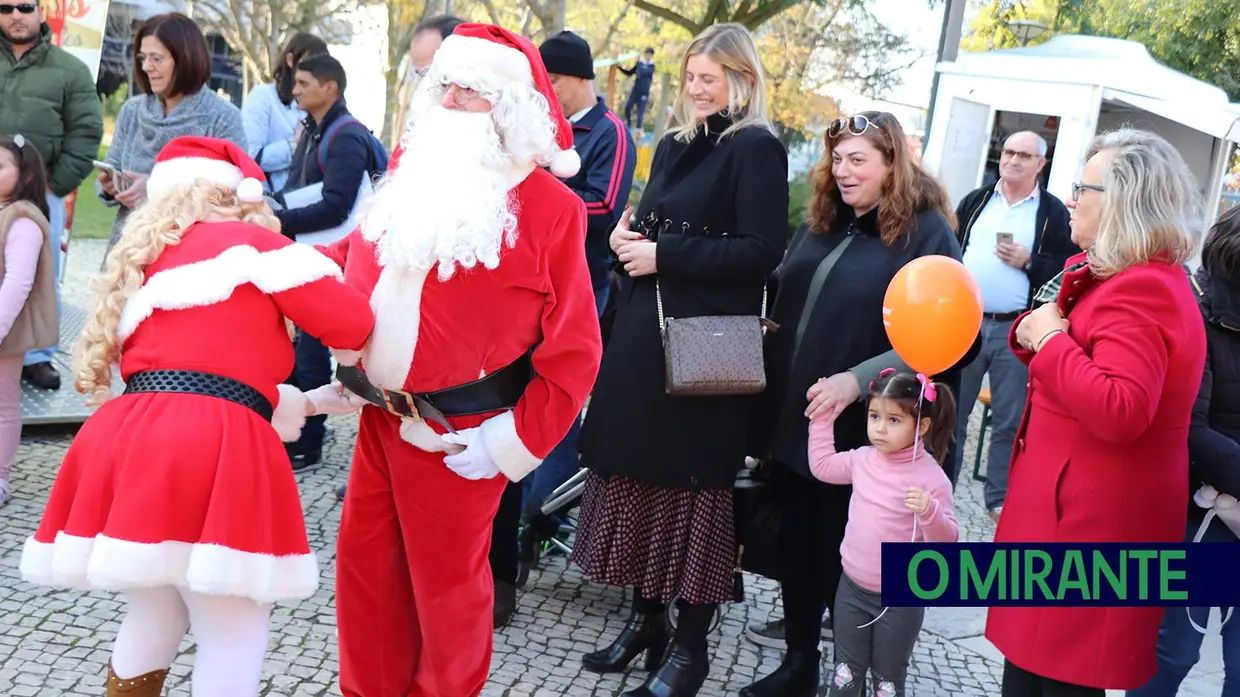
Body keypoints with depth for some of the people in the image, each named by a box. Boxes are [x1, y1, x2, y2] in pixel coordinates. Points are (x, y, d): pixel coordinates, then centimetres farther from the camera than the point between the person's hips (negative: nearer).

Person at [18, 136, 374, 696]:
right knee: (234, 634, 8)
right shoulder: (247, 240, 9)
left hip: (124, 444, 7)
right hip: (208, 449, -7)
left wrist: (307, 402, 37)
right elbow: (352, 322, 3)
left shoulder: (141, 265, 29)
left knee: (154, 618, 27)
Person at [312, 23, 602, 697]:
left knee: (445, 581, 10)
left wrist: (515, 443, -14)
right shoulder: (409, 169, 6)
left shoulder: (549, 206, -13)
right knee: (364, 560, 18)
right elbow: (360, 256, 20)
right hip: (380, 415, 6)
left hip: (456, 434, -6)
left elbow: (573, 348, -13)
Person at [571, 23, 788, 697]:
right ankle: (646, 619, 26)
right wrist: (627, 237, -1)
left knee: (691, 482, 0)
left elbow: (760, 251, -16)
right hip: (643, 333, 7)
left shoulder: (757, 149, -7)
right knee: (640, 472, 10)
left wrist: (664, 255, -16)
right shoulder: (673, 145, 16)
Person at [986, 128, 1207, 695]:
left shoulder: (1141, 290, -21)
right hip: (1073, 505, 11)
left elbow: (1119, 412, -33)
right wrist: (1033, 332, -2)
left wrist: (1050, 338, -21)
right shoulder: (1118, 274, 12)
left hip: (1095, 518, -10)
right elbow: (1075, 364, 21)